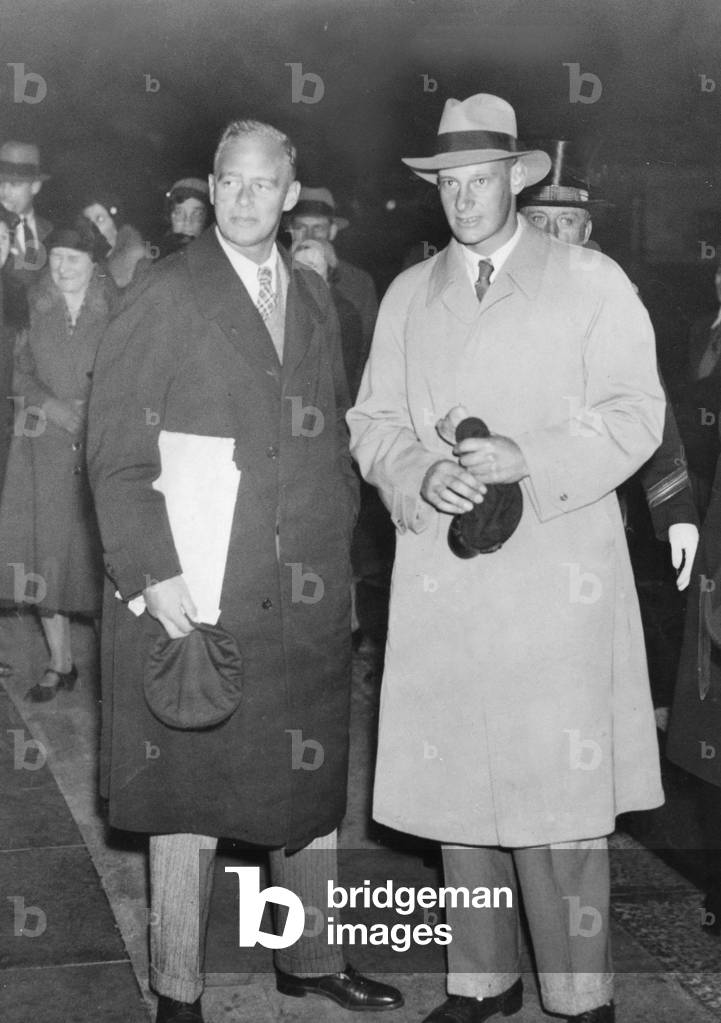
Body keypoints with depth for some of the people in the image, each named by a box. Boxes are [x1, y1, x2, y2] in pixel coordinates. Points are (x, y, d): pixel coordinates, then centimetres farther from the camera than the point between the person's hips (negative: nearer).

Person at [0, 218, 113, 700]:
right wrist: (51, 405, -9)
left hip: (102, 446, -2)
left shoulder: (117, 311, 1)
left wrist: (90, 408, -12)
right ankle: (60, 662, 13)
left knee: (99, 548, -4)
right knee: (45, 550, 2)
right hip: (44, 447, 2)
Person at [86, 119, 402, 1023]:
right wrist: (151, 571, -16)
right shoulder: (165, 299, -4)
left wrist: (336, 543, 11)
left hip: (308, 597, 6)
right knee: (187, 789, 4)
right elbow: (116, 452, -8)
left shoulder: (314, 299, 13)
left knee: (310, 782, 14)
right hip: (191, 595, -5)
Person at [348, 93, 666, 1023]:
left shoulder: (592, 283, 5)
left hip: (559, 573, -3)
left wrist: (528, 459, -16)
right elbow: (372, 421, 13)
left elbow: (633, 415, -1)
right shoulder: (407, 294, 17)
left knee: (562, 786, -4)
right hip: (439, 574, 4)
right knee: (454, 783, 8)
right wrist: (420, 475, -8)